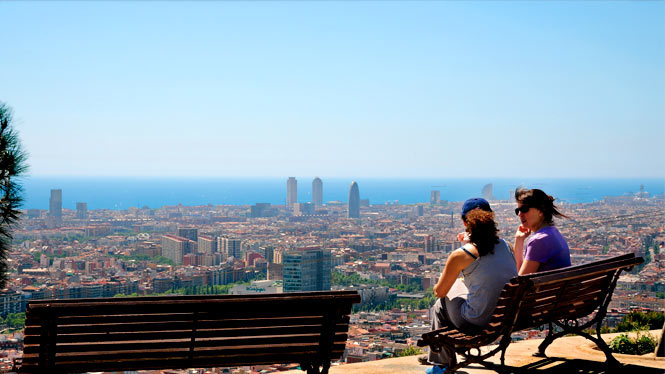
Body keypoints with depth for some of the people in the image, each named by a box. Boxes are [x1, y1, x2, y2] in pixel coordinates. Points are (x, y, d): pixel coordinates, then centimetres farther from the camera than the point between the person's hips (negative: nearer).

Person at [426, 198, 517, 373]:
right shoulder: (506, 246, 3)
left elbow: (439, 292, 2)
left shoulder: (460, 255, -12)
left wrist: (440, 281, 24)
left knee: (440, 307, 24)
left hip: (479, 323, -6)